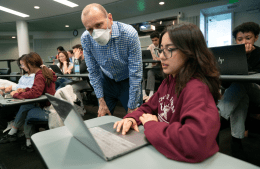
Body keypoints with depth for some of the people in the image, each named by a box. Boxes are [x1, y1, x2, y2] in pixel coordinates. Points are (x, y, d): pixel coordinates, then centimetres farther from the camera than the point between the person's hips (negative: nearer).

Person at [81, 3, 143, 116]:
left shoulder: (129, 34, -28)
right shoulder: (85, 39, -18)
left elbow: (135, 74, -24)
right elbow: (93, 72, -7)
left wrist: (132, 108, -19)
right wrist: (101, 102, -6)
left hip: (128, 81, -2)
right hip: (106, 81, 3)